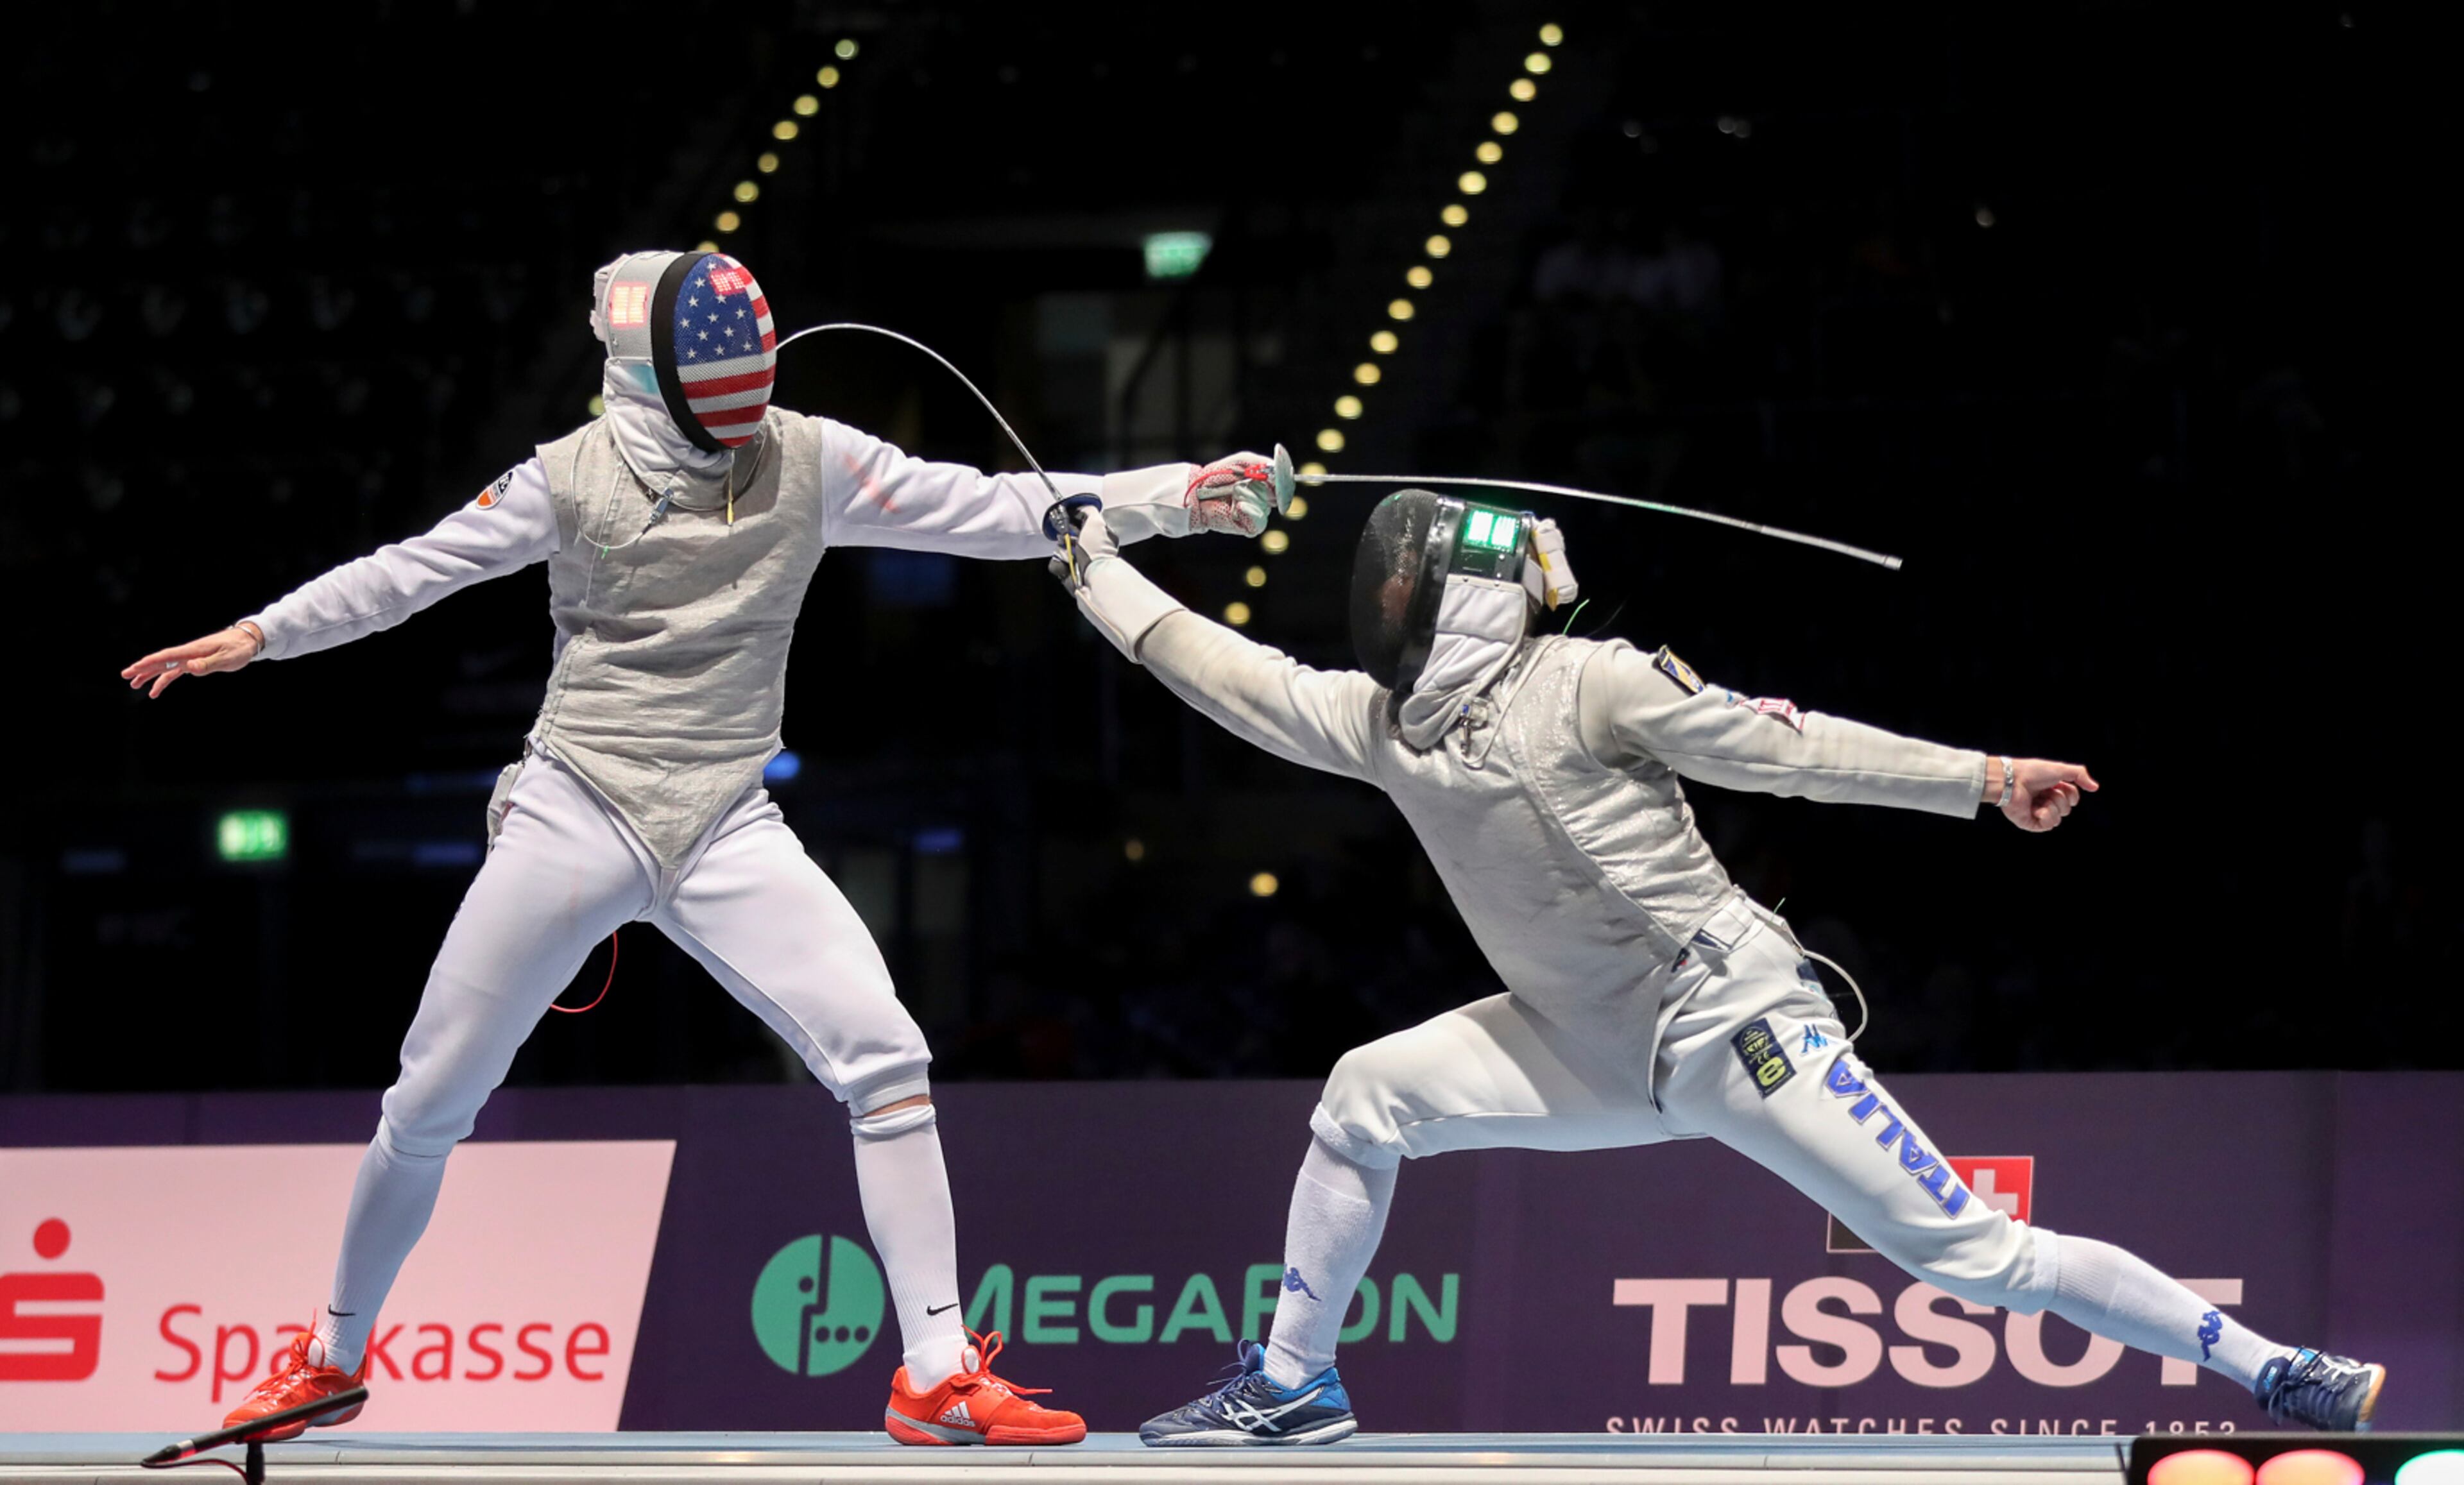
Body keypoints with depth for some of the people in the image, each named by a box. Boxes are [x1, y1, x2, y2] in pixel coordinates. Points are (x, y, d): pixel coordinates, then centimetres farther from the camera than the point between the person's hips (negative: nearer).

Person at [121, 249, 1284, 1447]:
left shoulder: (805, 461, -2)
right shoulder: (574, 476, -6)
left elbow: (996, 512, -5)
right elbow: (413, 570, -3)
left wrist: (1178, 495, -14)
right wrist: (258, 635, -14)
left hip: (725, 831, 1)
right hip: (573, 817, -1)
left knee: (882, 1059, -18)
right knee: (431, 1104, 4)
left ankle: (937, 1379, -15)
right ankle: (333, 1358, 27)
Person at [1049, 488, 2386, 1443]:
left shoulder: (1582, 684, -15)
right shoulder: (1381, 720, 4)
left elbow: (1786, 748, -14)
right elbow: (1223, 671, 13)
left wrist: (1985, 780, -18)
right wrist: (1091, 563, 12)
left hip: (1737, 1029, -7)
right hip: (1604, 1052, 7)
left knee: (1975, 1258, -14)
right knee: (1363, 1101, 0)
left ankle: (2277, 1376, -10)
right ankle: (1292, 1385, 11)